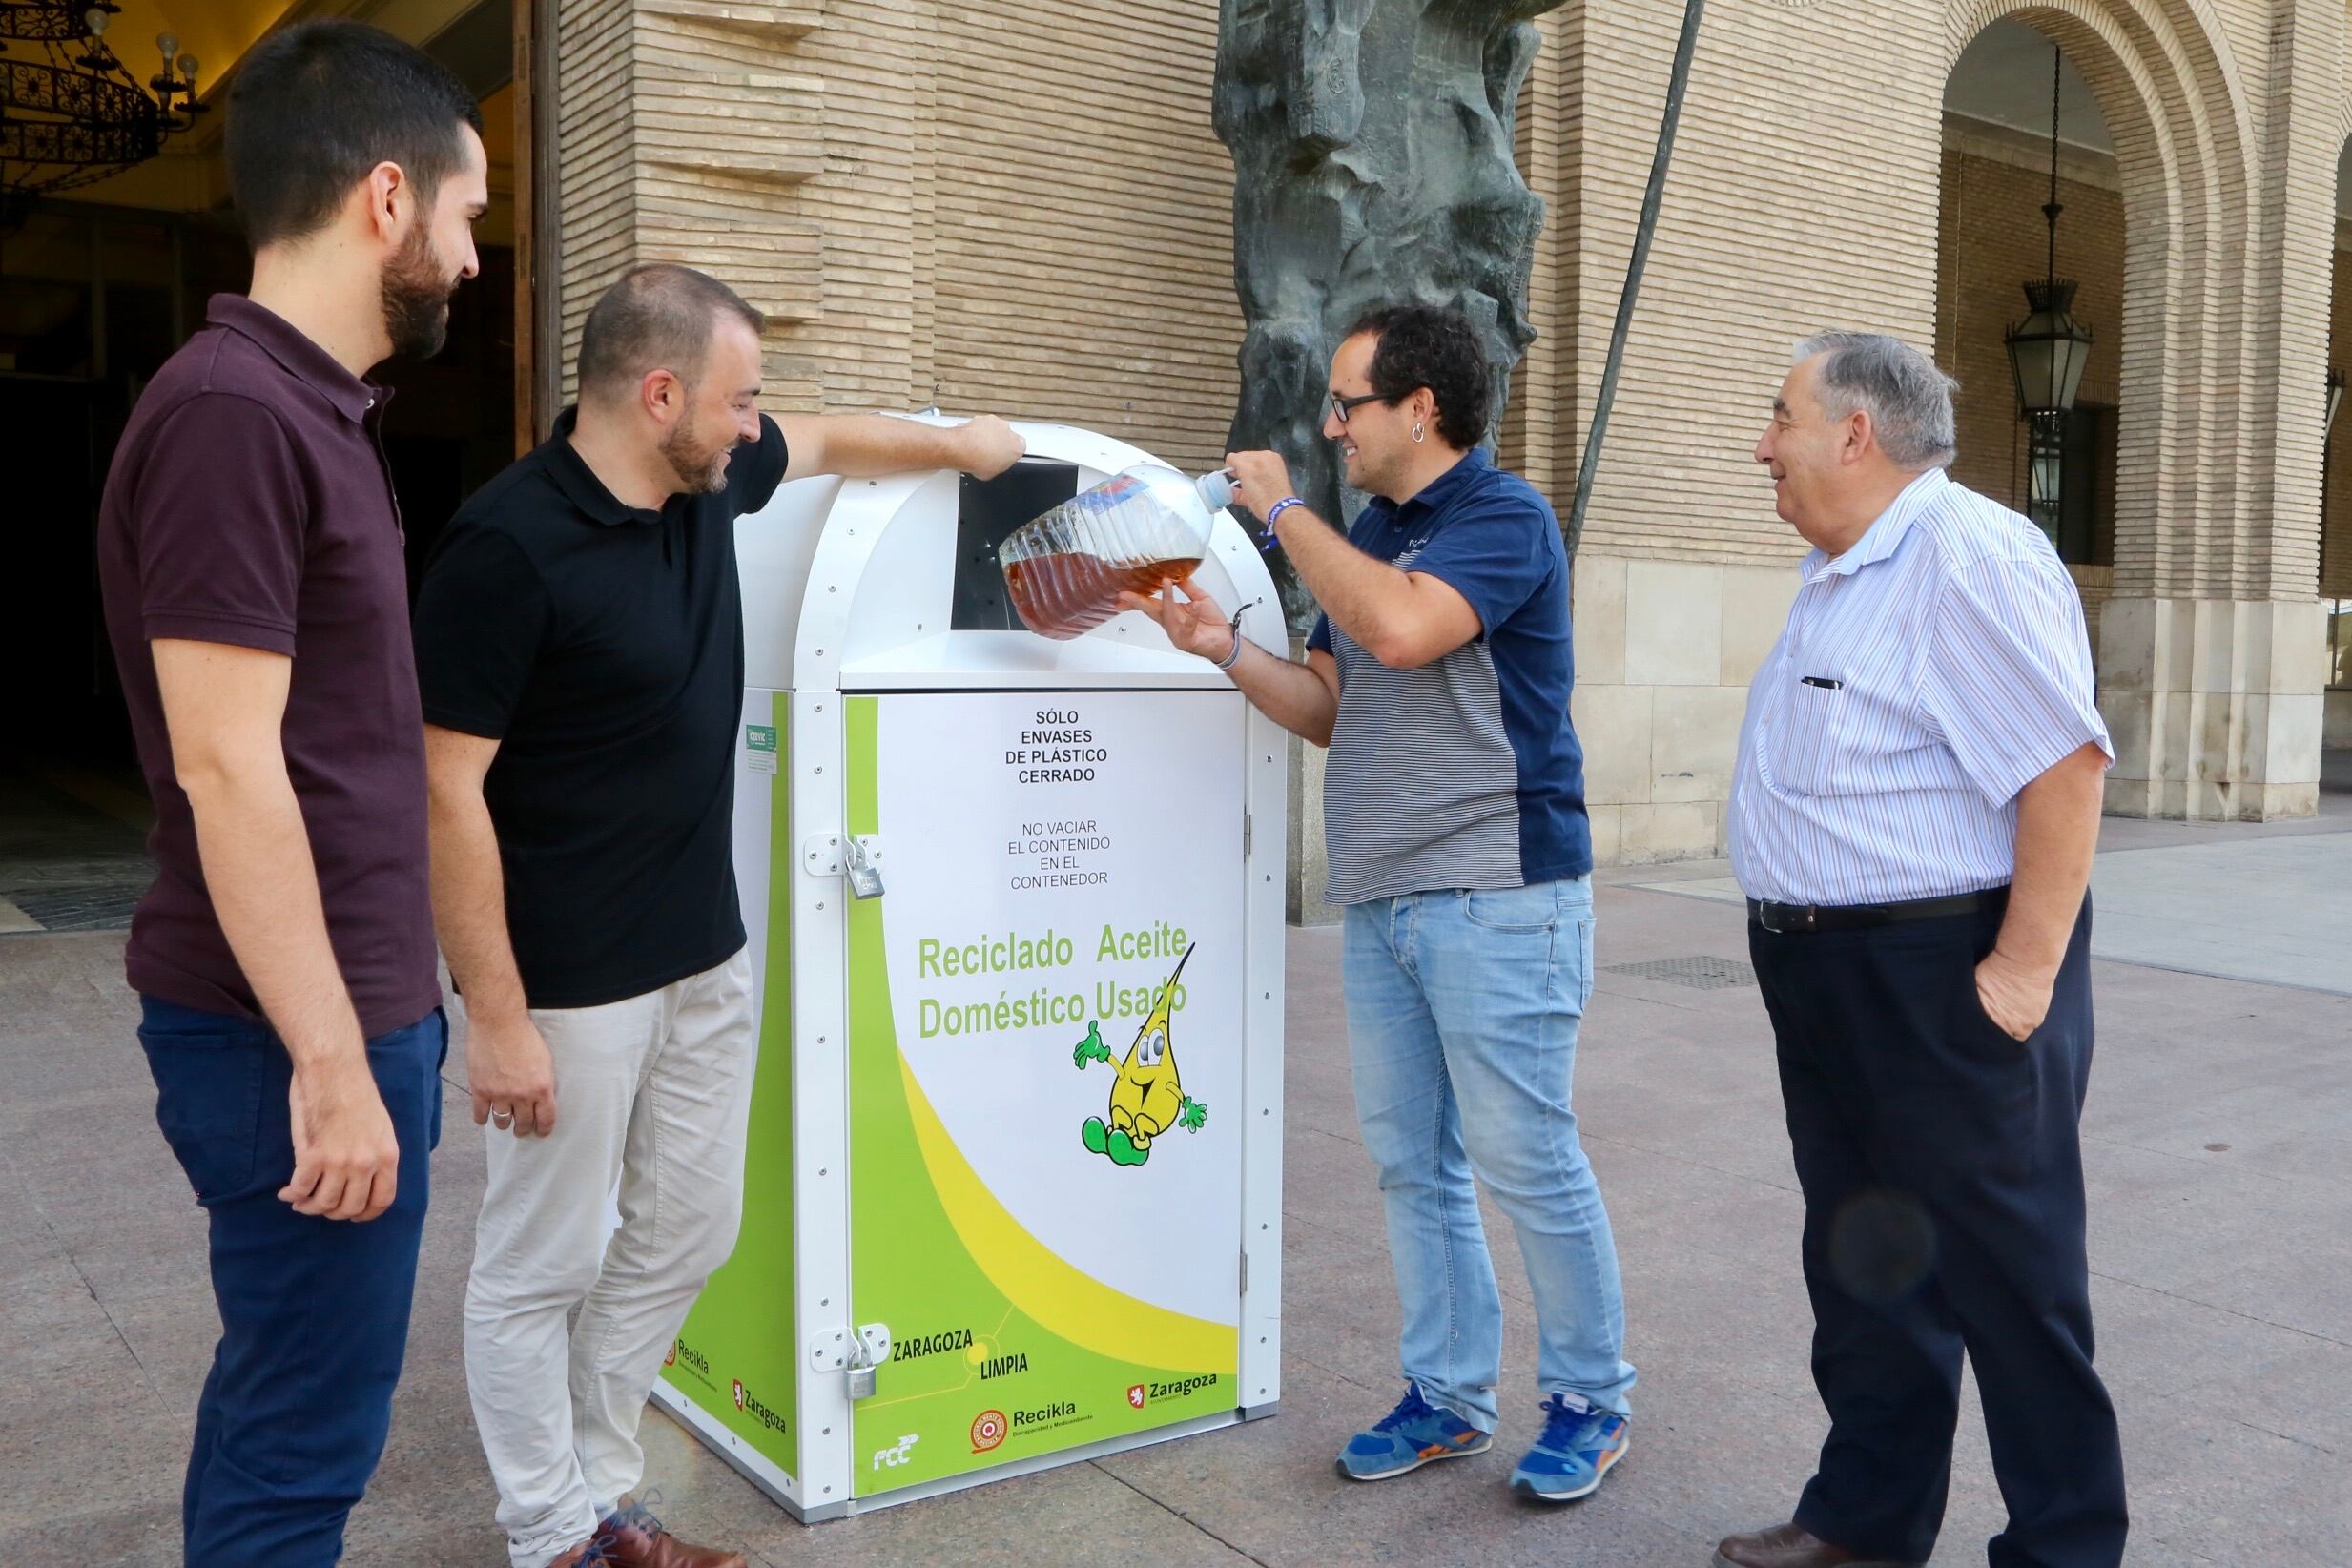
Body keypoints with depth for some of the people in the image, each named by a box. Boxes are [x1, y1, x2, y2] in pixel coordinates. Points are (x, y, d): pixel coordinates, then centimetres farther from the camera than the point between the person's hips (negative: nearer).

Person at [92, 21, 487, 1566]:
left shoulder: (313, 407, 12)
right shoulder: (234, 413, -18)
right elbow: (226, 767, -22)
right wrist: (332, 1064, -20)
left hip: (354, 1000, 9)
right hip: (299, 1029, -9)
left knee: (276, 1392, 21)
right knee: (307, 1435, 4)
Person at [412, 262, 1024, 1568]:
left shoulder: (708, 478, 3)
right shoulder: (506, 549, -19)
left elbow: (825, 441, 27)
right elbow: (447, 790, -19)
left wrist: (958, 446, 27)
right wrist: (496, 1017, -20)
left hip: (708, 957, 8)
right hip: (571, 980, -8)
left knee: (685, 1238, 16)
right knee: (540, 1265, 7)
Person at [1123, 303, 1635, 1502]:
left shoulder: (1502, 517, -10)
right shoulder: (1368, 533, 16)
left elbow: (1401, 628, -29)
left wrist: (1282, 511, -17)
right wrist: (1225, 647, 1)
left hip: (1495, 894, -8)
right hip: (1379, 897, 8)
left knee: (1523, 1158, 0)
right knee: (1411, 1163, 13)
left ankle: (1590, 1400, 18)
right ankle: (1446, 1395, 26)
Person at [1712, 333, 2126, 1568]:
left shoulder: (1968, 556, -16)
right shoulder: (1841, 573, 15)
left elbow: (2064, 767, -23)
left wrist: (2023, 971, -24)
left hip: (1950, 974, -10)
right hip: (1826, 976, 10)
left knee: (2005, 1274, 3)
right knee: (1863, 1262, 18)